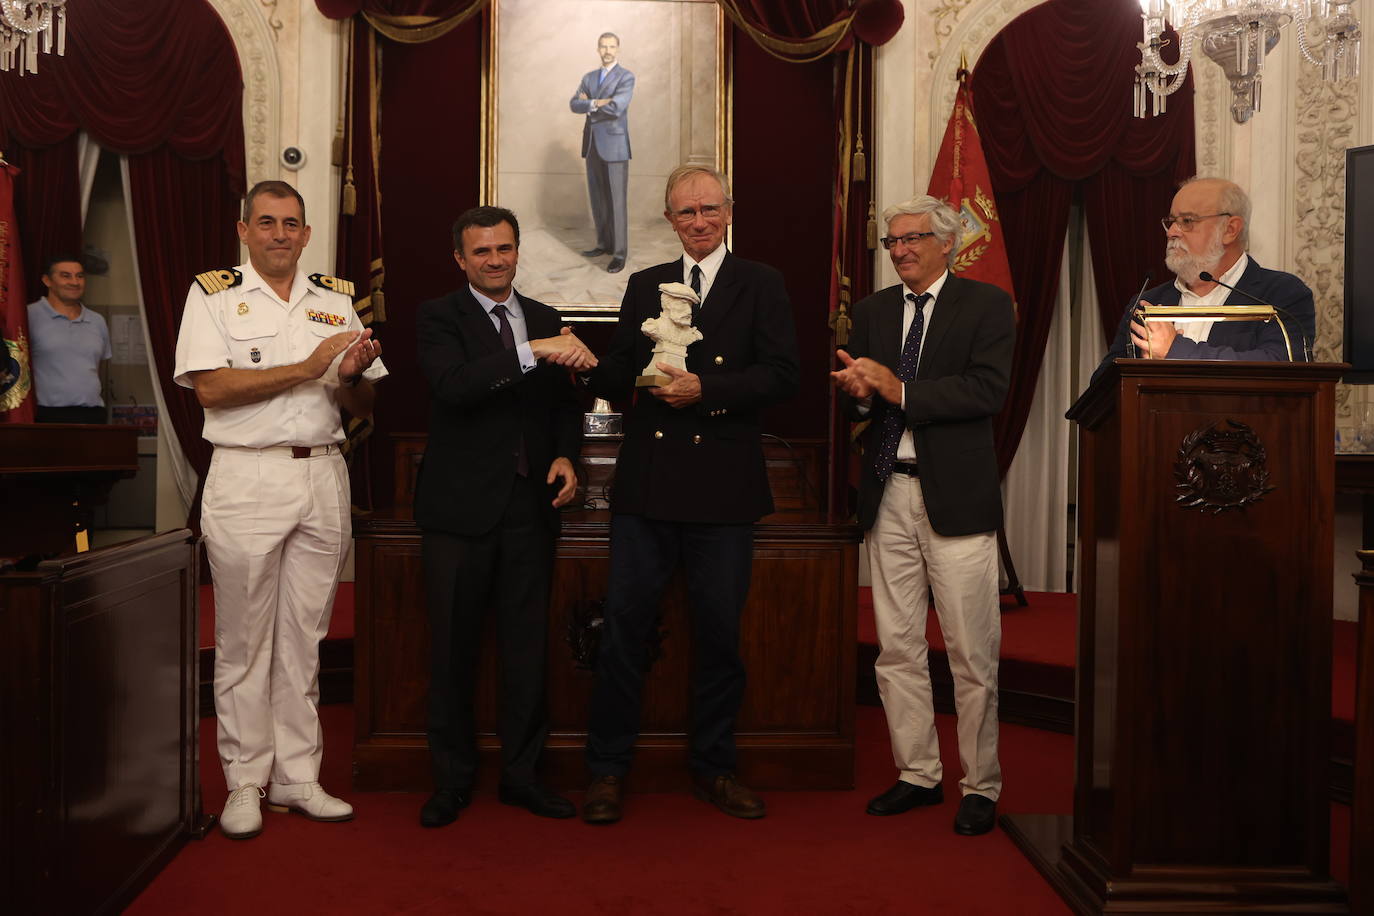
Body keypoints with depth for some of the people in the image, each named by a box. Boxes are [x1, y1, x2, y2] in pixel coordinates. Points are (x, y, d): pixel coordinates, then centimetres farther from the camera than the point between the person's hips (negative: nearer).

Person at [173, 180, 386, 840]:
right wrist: (308, 368, -12)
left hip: (323, 476, 3)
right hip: (247, 480, -3)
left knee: (304, 636, 8)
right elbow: (210, 388, -10)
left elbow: (363, 408, 14)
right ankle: (245, 782, 15)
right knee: (244, 639, 2)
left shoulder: (337, 299, 13)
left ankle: (297, 777, 18)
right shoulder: (213, 294, 3)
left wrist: (353, 375, -9)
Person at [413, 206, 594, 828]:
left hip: (530, 508, 4)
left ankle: (521, 772, 23)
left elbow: (564, 403, 19)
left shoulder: (544, 319, 13)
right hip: (461, 508, -4)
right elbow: (453, 387, -21)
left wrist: (565, 456, 1)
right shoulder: (439, 317, -2)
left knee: (528, 646, 8)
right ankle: (452, 779, 20)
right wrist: (532, 352, -27)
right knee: (453, 649, 5)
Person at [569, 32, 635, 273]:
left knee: (616, 200, -5)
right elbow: (574, 105, 1)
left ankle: (620, 253, -3)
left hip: (615, 146, -6)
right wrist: (596, 103, -16)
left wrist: (588, 103, -5)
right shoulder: (589, 78, 14)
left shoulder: (626, 77, -5)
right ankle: (604, 244, 23)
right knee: (597, 198, 11)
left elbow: (615, 108, -19)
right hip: (592, 145, 6)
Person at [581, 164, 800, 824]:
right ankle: (607, 770, 15)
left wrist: (705, 388, -17)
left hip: (722, 483, -2)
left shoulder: (760, 285, 5)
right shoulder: (644, 286, 15)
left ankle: (712, 768, 24)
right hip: (646, 480, 2)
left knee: (719, 631, 7)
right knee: (624, 621, 2)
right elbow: (615, 379, 11)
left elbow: (782, 374, -7)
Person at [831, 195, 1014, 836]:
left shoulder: (986, 305, 1)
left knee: (971, 653, 0)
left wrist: (898, 389, -19)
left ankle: (980, 787, 15)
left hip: (955, 496, -4)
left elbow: (989, 390, -14)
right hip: (889, 495, 5)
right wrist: (857, 392, -13)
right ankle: (918, 774, 24)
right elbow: (854, 399, 11)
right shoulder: (871, 311, 15)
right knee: (896, 648, 10)